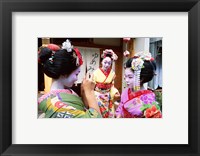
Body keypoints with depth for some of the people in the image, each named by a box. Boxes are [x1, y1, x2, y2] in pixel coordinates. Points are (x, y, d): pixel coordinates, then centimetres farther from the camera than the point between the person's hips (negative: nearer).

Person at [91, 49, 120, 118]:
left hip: (108, 97, 3)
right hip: (97, 96, -2)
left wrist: (115, 93, -9)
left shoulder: (112, 73, -3)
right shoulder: (96, 72, -12)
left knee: (108, 113, 12)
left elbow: (112, 86, 7)